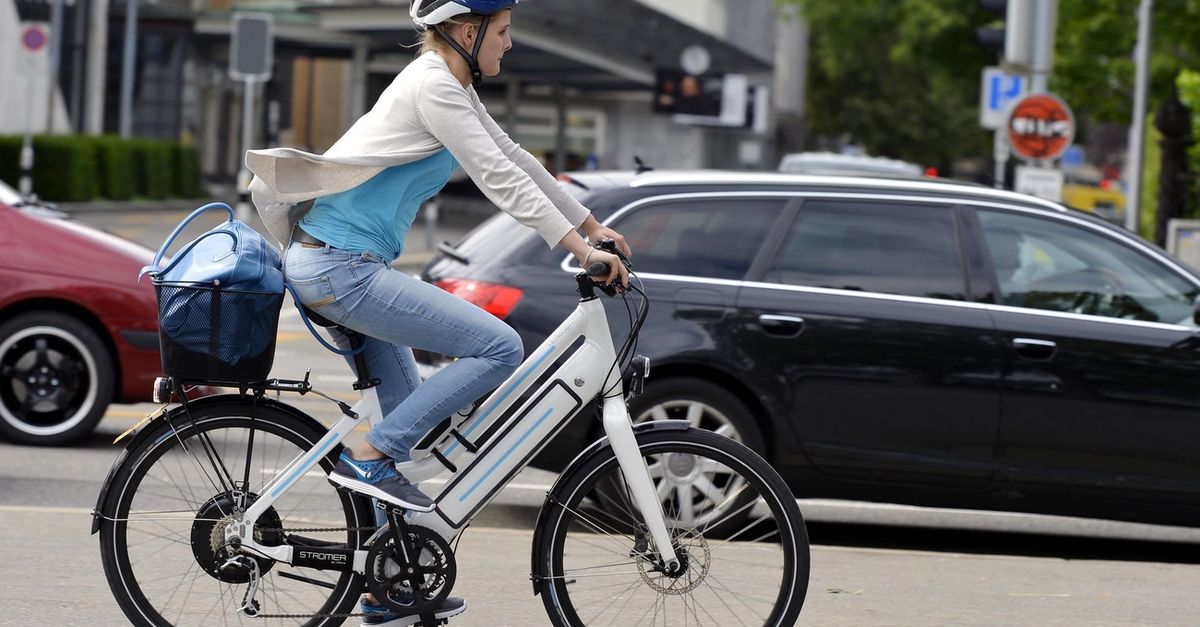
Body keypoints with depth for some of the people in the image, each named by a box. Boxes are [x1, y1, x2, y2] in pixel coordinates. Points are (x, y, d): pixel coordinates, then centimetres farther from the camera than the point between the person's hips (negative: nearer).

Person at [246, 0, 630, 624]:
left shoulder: (453, 88, 16)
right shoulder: (433, 86, -14)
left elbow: (515, 159, 23)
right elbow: (499, 178, -18)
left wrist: (594, 227, 22)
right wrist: (581, 250, -17)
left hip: (347, 267, 10)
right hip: (340, 269, -10)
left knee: (411, 418, 14)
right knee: (499, 346, -15)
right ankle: (368, 456, -11)